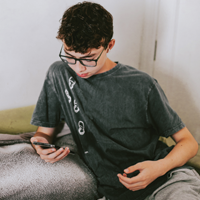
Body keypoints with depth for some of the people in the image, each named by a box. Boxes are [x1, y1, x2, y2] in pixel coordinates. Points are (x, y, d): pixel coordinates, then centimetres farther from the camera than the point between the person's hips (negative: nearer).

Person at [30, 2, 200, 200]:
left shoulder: (142, 86, -4)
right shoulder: (59, 75, 3)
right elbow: (45, 131, 12)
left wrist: (160, 167, -18)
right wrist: (41, 142, -12)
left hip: (168, 176, -1)